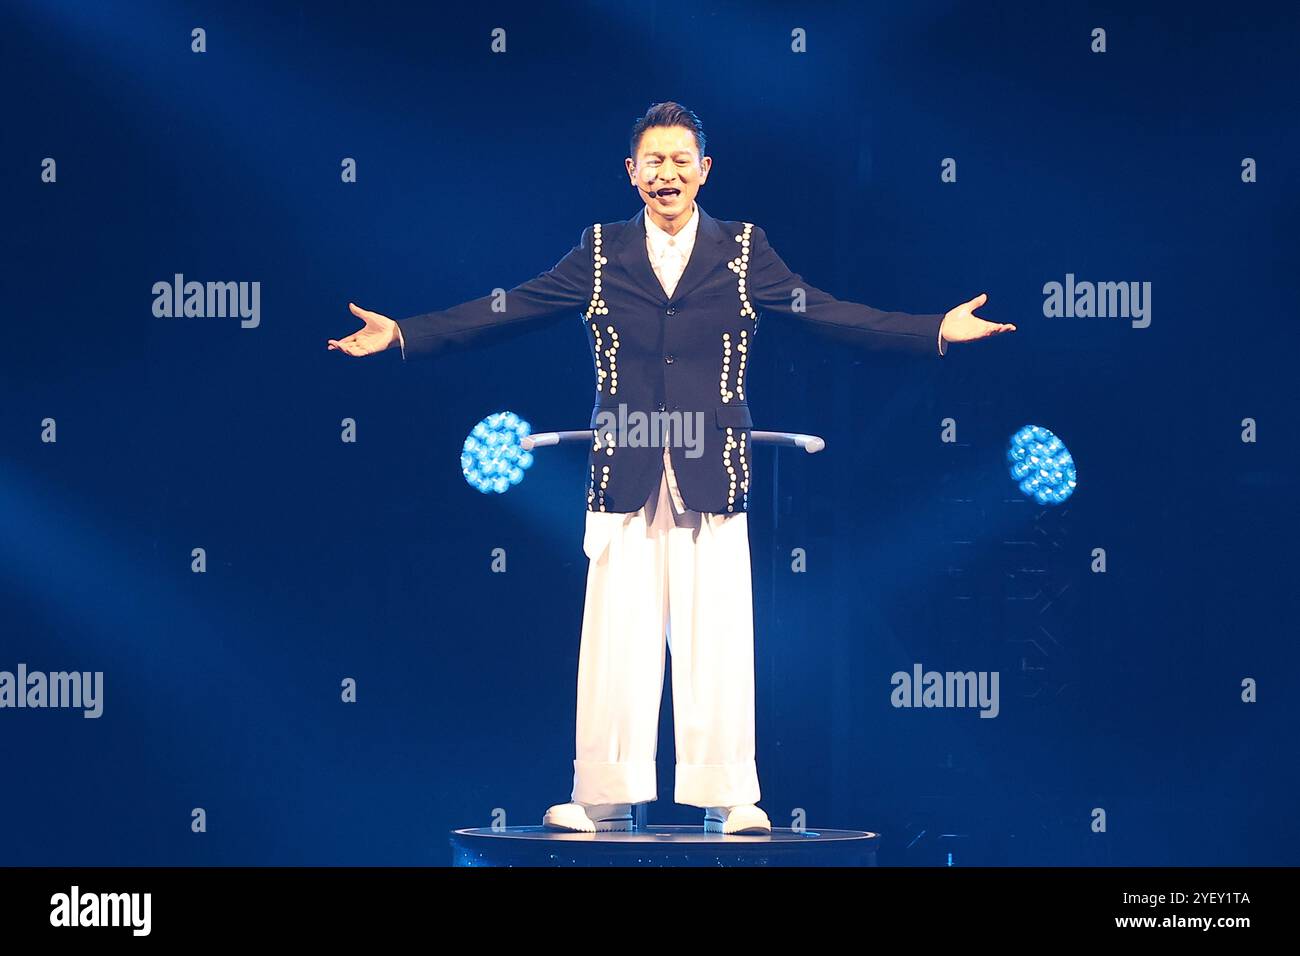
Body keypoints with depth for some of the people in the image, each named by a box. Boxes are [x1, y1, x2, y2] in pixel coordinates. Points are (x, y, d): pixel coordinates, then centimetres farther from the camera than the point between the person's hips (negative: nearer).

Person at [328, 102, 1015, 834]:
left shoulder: (745, 252, 7)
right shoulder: (601, 253, 8)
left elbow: (826, 313, 2)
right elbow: (504, 312, 6)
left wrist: (936, 331, -7)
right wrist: (400, 334, 0)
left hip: (711, 473, -1)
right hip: (626, 473, 1)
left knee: (716, 636, 0)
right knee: (618, 637, 2)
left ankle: (729, 799, 7)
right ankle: (607, 800, 8)